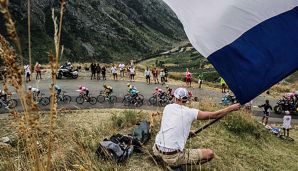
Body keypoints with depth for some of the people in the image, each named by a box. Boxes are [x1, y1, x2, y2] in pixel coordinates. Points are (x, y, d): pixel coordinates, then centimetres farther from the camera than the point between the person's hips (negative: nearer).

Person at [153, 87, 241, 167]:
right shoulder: (190, 112, -7)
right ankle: (178, 164, -1)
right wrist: (232, 108, 14)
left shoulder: (167, 107, 5)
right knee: (210, 153, 4)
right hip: (173, 156, -5)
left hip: (157, 151, 5)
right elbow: (215, 115, 1)